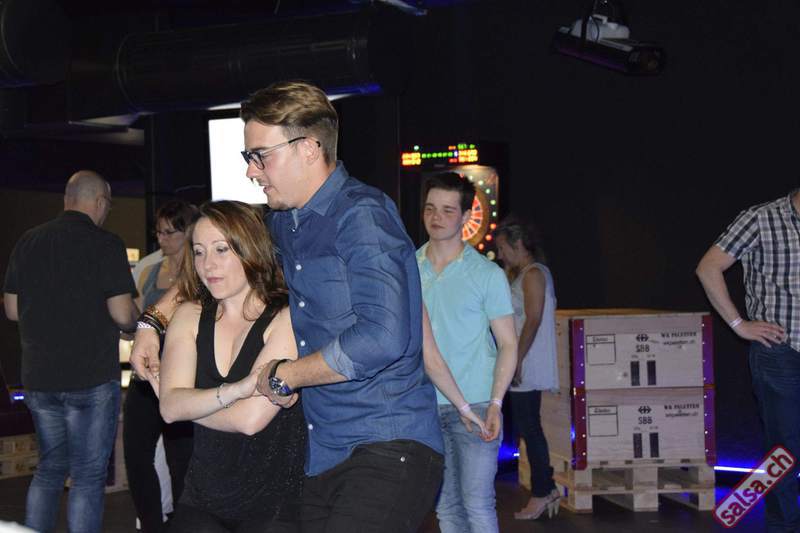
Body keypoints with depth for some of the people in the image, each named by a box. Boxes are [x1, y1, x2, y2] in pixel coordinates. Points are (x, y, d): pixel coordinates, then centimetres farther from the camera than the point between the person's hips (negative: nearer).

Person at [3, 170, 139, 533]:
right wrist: (136, 318, 7)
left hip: (38, 377, 5)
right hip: (91, 377, -5)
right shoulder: (106, 245, -10)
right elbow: (123, 315, -15)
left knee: (49, 469, 18)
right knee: (88, 476, 3)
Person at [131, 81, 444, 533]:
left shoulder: (362, 215, -13)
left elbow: (381, 337, -25)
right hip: (323, 457, 8)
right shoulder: (285, 223, 13)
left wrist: (282, 376, -11)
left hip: (389, 450, -8)